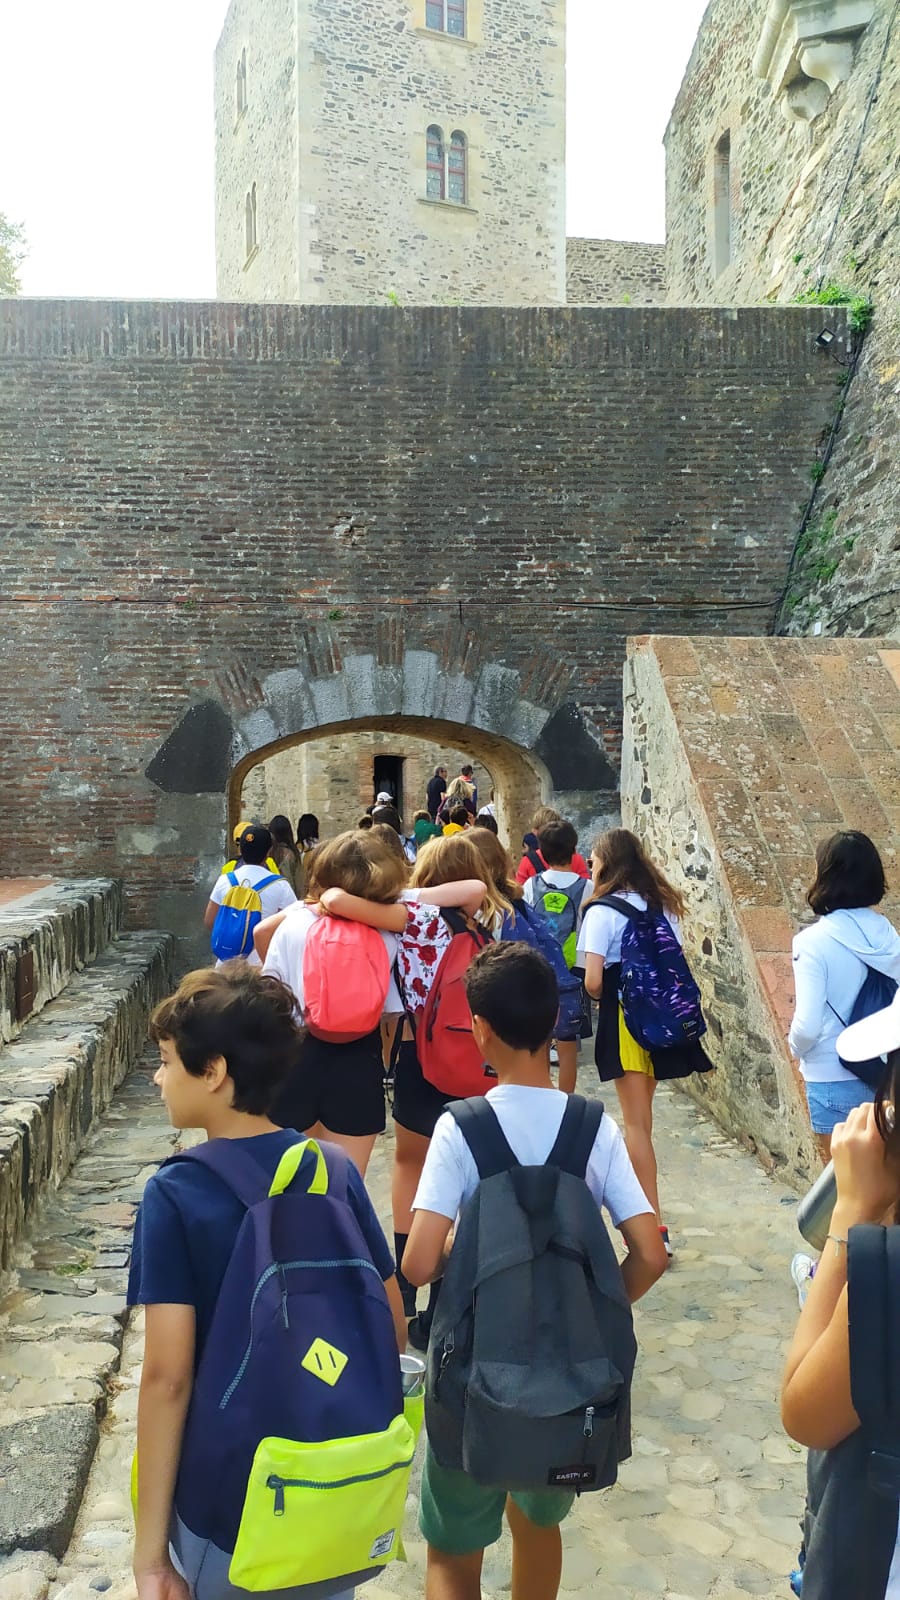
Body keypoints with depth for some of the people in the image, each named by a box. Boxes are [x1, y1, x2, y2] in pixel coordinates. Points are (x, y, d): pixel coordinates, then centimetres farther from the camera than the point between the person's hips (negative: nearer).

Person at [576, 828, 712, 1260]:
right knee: (642, 1115, 19)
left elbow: (593, 981, -16)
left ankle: (654, 1226, -3)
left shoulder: (603, 911, -11)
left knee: (636, 1122, -3)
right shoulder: (663, 904, 8)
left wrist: (603, 998, 4)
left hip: (624, 1016, -7)